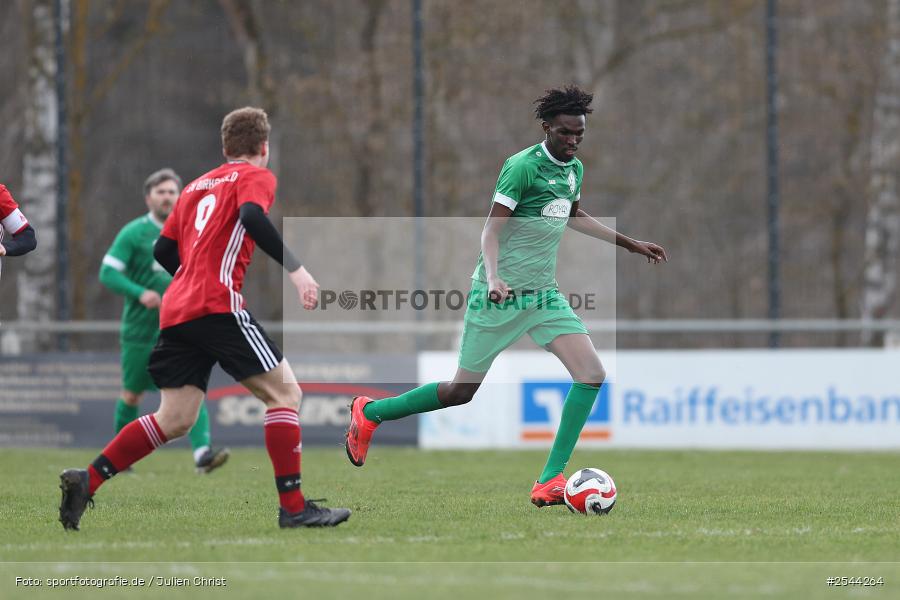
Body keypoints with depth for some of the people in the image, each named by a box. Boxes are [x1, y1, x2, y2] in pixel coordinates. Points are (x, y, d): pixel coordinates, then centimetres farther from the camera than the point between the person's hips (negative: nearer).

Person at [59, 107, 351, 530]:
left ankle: (87, 480, 1)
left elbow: (163, 250, 23)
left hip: (176, 312, 7)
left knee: (175, 421, 9)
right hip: (217, 304, -7)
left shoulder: (196, 186, 25)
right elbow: (252, 217, -18)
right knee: (284, 393, -2)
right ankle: (293, 507, -7)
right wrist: (295, 269, -22)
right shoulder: (256, 176, 4)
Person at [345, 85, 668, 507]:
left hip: (544, 294, 7)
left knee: (592, 374, -12)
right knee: (463, 390, 2)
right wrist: (493, 276, -35)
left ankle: (550, 481, -8)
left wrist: (631, 244, 33)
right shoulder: (523, 167, -16)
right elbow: (492, 229, -18)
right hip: (501, 294, -7)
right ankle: (369, 413, 25)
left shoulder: (574, 169, 9)